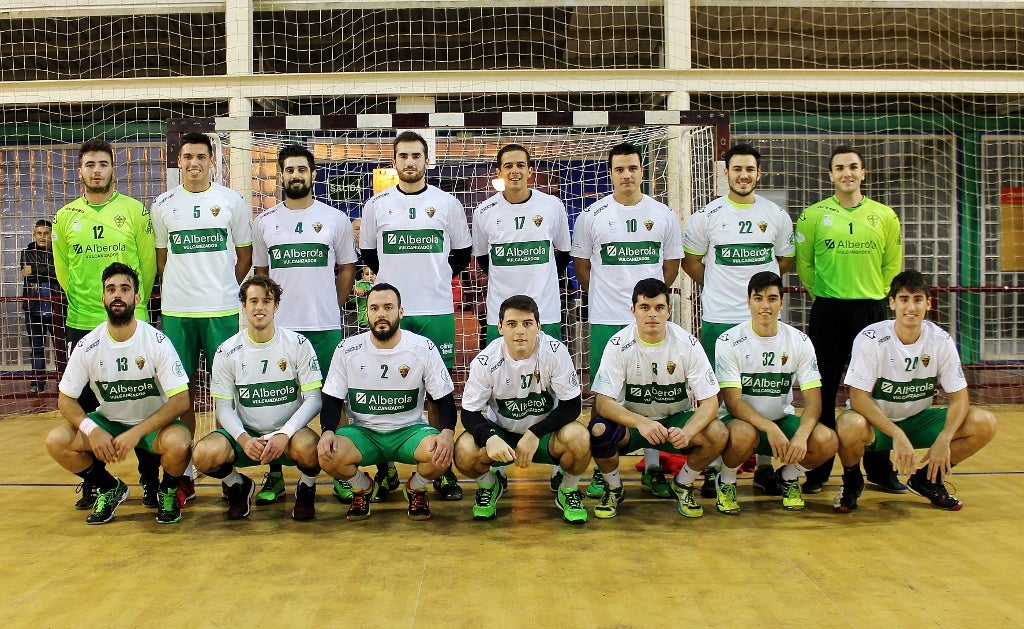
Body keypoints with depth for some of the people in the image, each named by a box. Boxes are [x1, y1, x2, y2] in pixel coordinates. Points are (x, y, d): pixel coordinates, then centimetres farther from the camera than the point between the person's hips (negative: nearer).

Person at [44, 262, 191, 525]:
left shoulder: (157, 342, -18)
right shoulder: (88, 346, -11)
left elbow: (180, 400, -21)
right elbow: (66, 399, -4)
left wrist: (136, 433, -30)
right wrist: (91, 430, -24)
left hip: (154, 423, -3)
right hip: (108, 421, 3)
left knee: (179, 443, -35)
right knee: (56, 441, -19)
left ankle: (168, 491, 1)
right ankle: (110, 488, 8)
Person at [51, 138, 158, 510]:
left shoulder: (134, 211, 0)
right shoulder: (65, 217, 7)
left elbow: (148, 262, 3)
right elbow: (63, 269, 14)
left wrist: (135, 301, 5)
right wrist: (83, 300, 13)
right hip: (81, 324, 2)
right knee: (85, 405, 6)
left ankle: (150, 481, 12)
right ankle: (91, 482, 18)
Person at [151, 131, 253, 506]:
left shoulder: (231, 201, 4)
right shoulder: (164, 205, 8)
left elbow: (244, 253, 9)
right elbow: (162, 256, 16)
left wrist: (224, 289, 4)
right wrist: (180, 289, 7)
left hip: (222, 310, -1)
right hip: (176, 310, 2)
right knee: (181, 390, 5)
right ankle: (184, 474, 12)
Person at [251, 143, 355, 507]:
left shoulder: (335, 219, 4)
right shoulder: (264, 222, 9)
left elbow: (346, 269, 10)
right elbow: (260, 271, 17)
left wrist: (333, 308, 5)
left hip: (325, 326, -1)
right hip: (278, 327, 1)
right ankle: (275, 476, 13)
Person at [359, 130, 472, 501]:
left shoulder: (447, 204, 4)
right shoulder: (376, 205, 5)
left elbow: (463, 252, 14)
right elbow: (368, 254, 17)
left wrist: (437, 277, 7)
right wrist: (396, 278, 11)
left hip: (437, 311, 0)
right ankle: (386, 469, 13)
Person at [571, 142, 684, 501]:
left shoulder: (663, 215, 6)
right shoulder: (592, 216, 2)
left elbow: (672, 263, 14)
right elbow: (580, 262, 10)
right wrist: (599, 295, 7)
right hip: (606, 321, -1)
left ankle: (653, 468, 16)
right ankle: (603, 469, 13)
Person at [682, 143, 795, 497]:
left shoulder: (776, 216, 6)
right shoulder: (707, 216, 1)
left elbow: (785, 260, 17)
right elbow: (690, 260, 9)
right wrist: (717, 287, 9)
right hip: (718, 320, -1)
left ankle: (765, 467, 18)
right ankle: (713, 468, 13)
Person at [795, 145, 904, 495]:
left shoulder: (885, 216, 6)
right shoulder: (814, 215, 1)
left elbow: (892, 265, 11)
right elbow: (803, 262, 5)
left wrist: (876, 294, 6)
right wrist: (820, 293, 5)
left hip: (872, 311, 2)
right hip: (828, 312, -1)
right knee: (823, 391, 2)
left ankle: (880, 469, 18)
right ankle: (818, 470, 12)